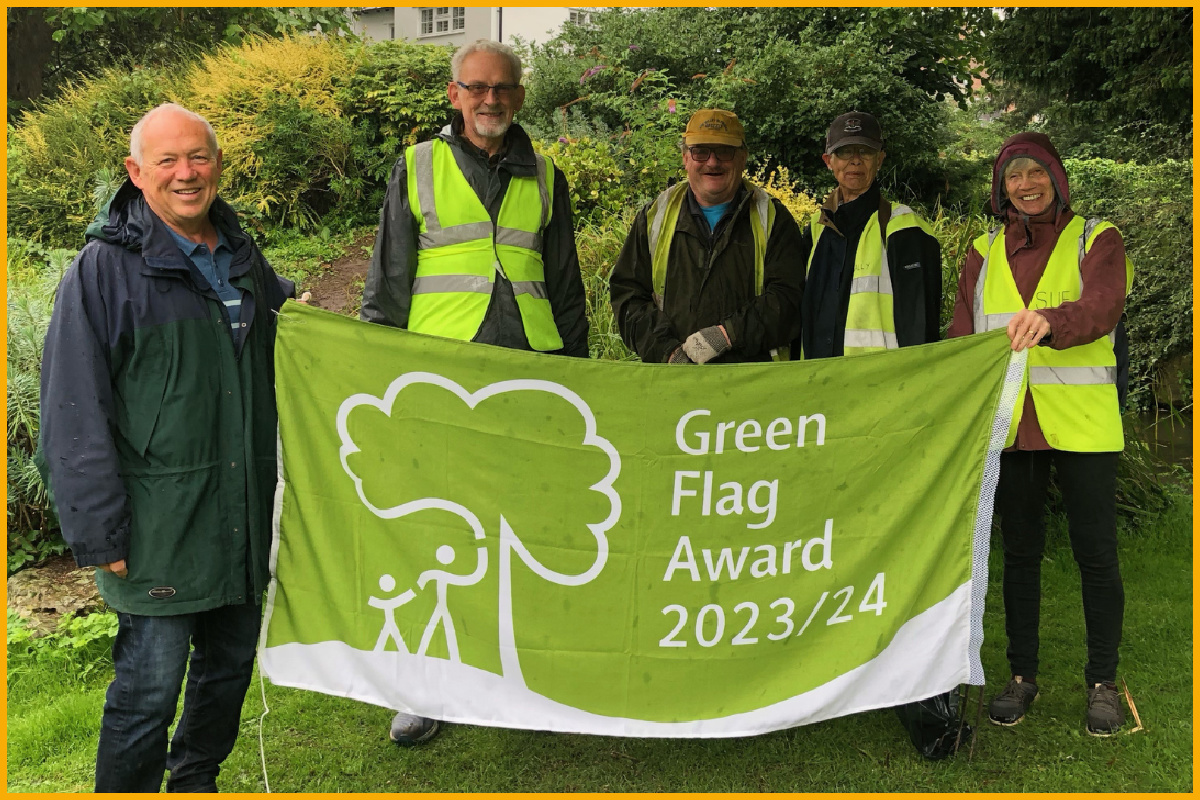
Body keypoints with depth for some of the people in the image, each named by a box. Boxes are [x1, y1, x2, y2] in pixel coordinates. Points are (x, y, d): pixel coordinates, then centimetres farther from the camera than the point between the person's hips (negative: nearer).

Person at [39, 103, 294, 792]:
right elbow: (74, 415, -10)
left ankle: (196, 779, 39)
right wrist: (98, 531, -13)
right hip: (158, 525, -6)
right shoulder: (105, 268, -7)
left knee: (232, 663, 18)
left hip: (243, 518, 6)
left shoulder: (244, 257, 11)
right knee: (150, 685, -1)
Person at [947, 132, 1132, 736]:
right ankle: (1022, 675, 24)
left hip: (1081, 424, -3)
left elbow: (1102, 309, -19)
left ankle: (1103, 682, 20)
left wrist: (1048, 321, -41)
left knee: (1095, 552, 2)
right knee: (1019, 551, 11)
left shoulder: (1096, 240, 1)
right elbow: (961, 336, 9)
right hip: (1008, 425, 3)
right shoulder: (985, 252, 11)